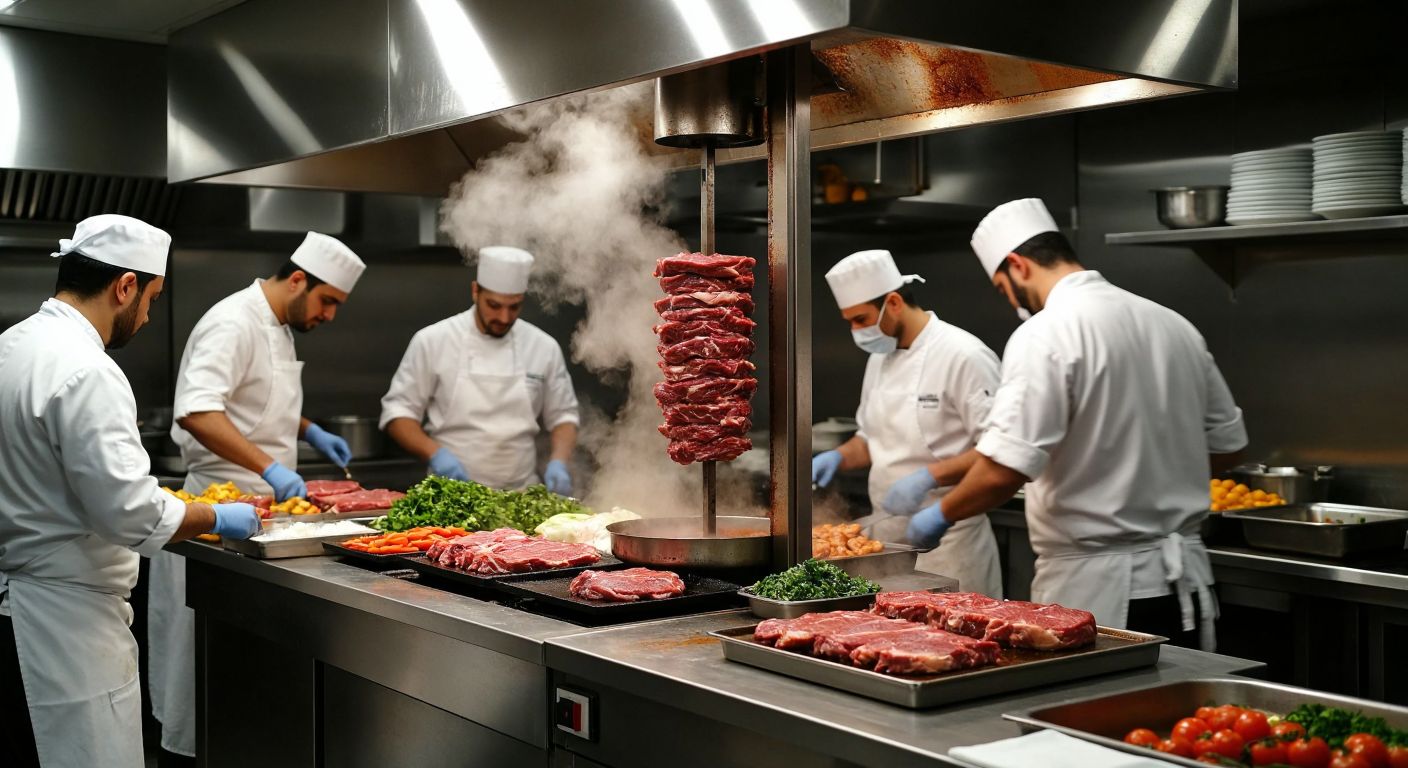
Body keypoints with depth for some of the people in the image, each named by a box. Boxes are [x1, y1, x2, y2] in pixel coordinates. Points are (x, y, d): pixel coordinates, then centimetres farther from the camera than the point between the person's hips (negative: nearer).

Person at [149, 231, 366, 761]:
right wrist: (270, 468, -35)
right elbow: (196, 413, -30)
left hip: (263, 501, 10)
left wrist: (309, 431, 14)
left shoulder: (279, 325, 14)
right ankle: (190, 743, 9)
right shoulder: (234, 323, -17)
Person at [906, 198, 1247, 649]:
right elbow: (1227, 446, 15)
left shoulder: (1045, 335, -15)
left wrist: (943, 514, -5)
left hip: (1094, 593, -7)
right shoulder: (1174, 325, 8)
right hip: (1185, 585, 7)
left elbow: (1005, 470, -22)